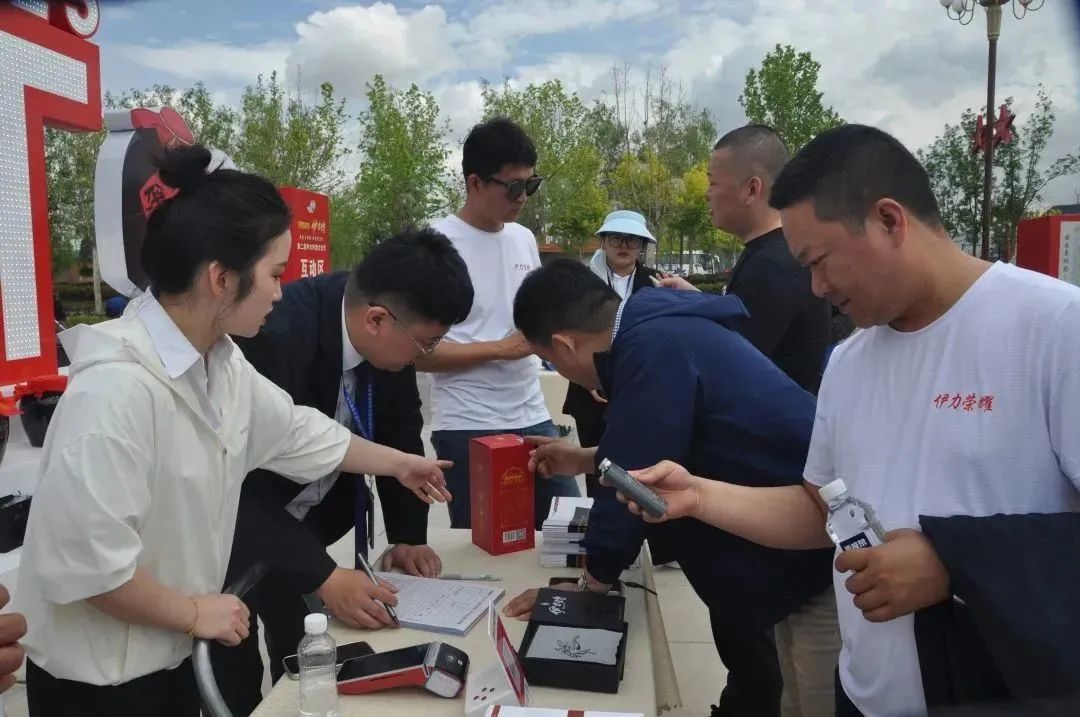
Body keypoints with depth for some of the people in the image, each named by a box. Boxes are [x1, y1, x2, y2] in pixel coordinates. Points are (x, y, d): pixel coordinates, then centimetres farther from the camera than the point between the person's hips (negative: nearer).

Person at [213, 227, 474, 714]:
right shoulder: (276, 334, -34)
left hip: (310, 515, 6)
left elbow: (400, 433, -1)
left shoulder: (390, 331, -15)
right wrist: (323, 577, -39)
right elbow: (243, 481, -34)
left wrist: (408, 536, -7)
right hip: (237, 514, -5)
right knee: (238, 674, 3)